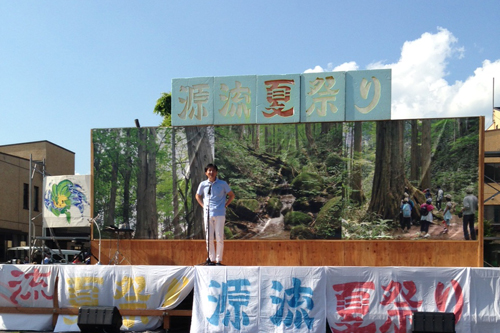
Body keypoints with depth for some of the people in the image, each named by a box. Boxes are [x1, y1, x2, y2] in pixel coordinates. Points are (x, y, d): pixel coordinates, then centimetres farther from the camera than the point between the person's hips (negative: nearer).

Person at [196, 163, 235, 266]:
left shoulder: (222, 184, 2)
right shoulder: (203, 184, 7)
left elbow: (232, 195, 13)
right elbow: (198, 196, 24)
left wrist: (225, 205, 3)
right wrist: (203, 205, 11)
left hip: (219, 214, -2)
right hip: (207, 214, 2)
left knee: (219, 238, -4)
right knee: (209, 238, 4)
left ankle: (219, 260, 4)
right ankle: (211, 259, 12)